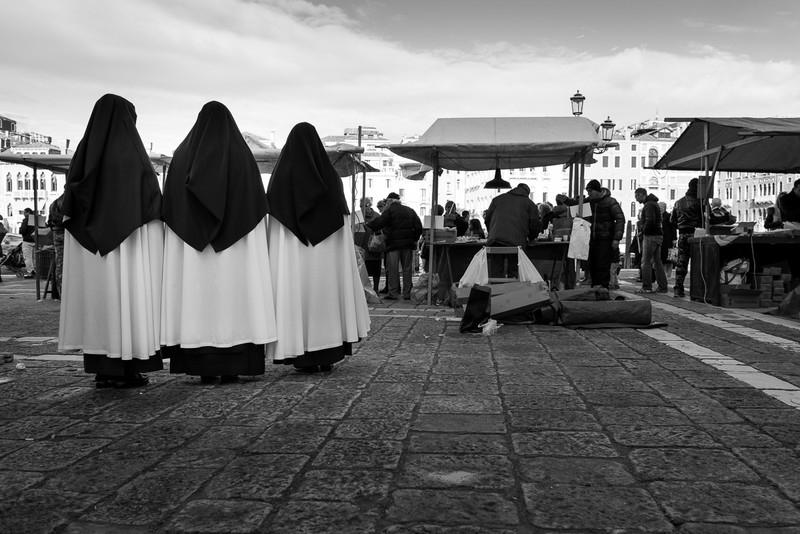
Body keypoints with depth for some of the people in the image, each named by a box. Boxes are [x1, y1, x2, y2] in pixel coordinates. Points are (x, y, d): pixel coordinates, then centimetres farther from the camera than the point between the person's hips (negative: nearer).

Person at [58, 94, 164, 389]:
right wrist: (156, 237, -2)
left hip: (91, 243, 5)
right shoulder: (134, 152, -5)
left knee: (99, 298, 8)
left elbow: (70, 201, 7)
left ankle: (102, 370, 10)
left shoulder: (84, 151, 8)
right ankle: (129, 370, 0)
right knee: (130, 296, -1)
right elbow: (152, 199, -8)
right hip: (130, 239, -4)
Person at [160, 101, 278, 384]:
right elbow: (258, 204, 0)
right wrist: (254, 238, 5)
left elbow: (169, 204, 4)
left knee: (197, 295, 3)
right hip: (235, 243, -1)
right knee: (234, 294, 1)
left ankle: (203, 367, 3)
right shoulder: (243, 155, 3)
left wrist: (187, 230, 9)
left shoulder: (183, 155, 6)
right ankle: (231, 367, 0)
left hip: (191, 243, 1)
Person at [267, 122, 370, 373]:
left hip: (291, 251, -1)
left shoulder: (281, 175, -1)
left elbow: (272, 215, -1)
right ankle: (327, 356, 11)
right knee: (327, 294, 10)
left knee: (298, 295, 3)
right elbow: (342, 217, 3)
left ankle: (305, 358, 2)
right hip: (327, 253, 2)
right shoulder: (330, 175, 3)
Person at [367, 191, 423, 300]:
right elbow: (418, 227, 11)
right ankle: (407, 294, 8)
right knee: (407, 268, 7)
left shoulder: (389, 210, -1)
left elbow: (379, 223, -12)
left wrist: (366, 225, -3)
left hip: (394, 243, -5)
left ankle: (393, 293, -4)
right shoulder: (410, 211, 15)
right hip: (408, 243, 5)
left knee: (392, 268, -1)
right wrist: (414, 239, 14)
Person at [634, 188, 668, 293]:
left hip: (651, 236, -10)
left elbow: (650, 220, -24)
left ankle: (646, 287, -4)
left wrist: (644, 231, -11)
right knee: (657, 262, 10)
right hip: (658, 235, 10)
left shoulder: (648, 205, -13)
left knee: (646, 262, -5)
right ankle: (663, 287, 11)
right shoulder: (654, 203, 19)